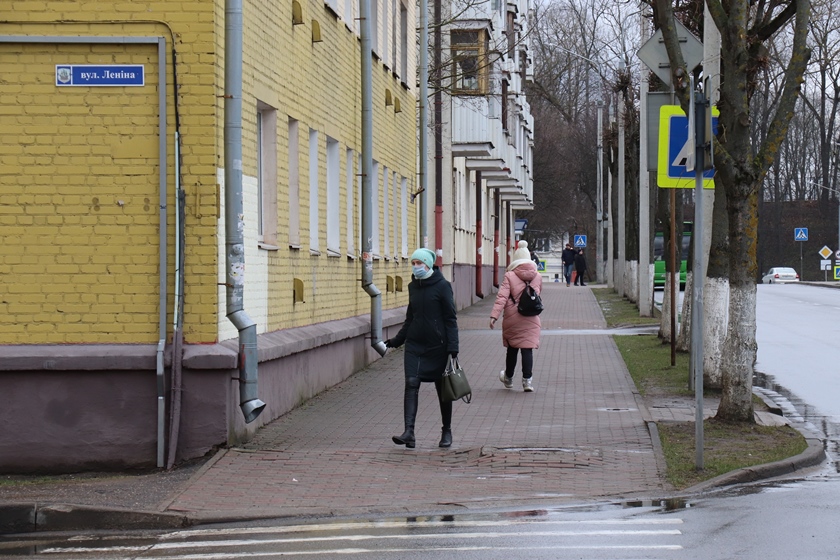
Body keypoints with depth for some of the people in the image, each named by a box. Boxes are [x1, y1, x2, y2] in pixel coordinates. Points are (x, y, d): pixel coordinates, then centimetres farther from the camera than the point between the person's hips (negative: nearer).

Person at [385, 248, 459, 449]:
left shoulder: (442, 286, -7)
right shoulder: (413, 286, 9)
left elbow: (450, 319, -8)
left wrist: (452, 347, -13)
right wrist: (397, 339, 15)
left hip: (437, 346, -4)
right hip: (415, 344, 5)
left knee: (442, 388, 7)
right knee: (411, 384, -10)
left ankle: (446, 431, 22)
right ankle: (409, 432, -17)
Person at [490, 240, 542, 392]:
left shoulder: (509, 276, -7)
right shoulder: (537, 277, 2)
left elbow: (501, 297, -13)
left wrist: (494, 315, -16)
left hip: (512, 320, -1)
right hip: (531, 320, 1)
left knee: (512, 349, 14)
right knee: (528, 349, 0)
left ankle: (508, 378, 32)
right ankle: (527, 380, -9)